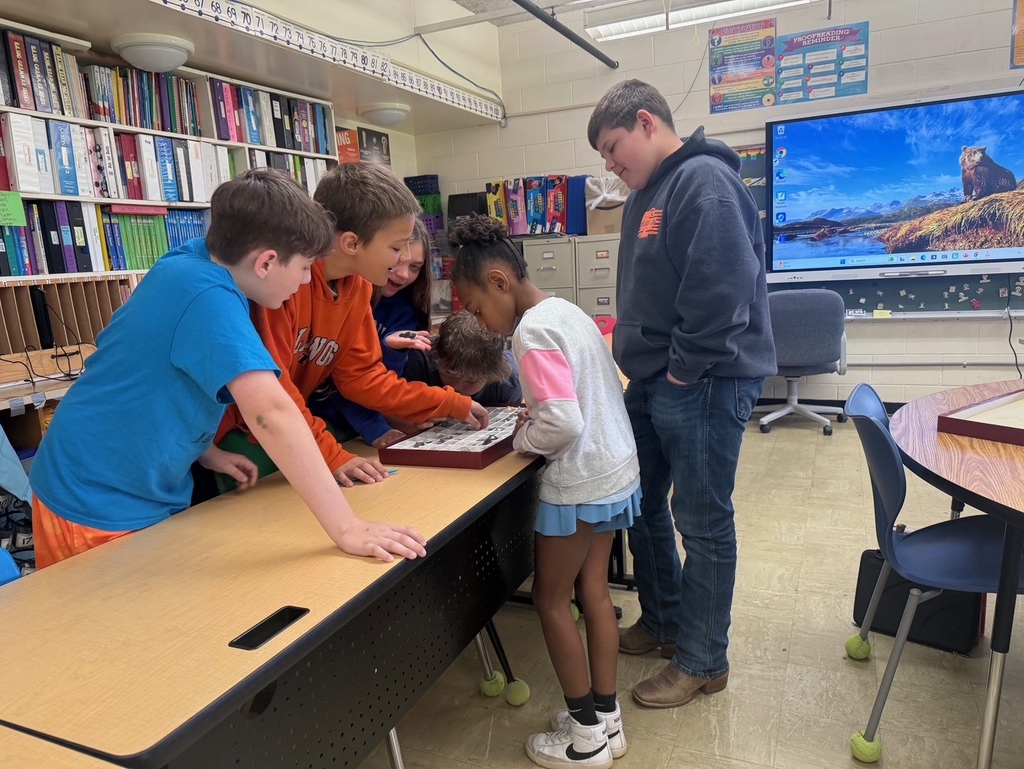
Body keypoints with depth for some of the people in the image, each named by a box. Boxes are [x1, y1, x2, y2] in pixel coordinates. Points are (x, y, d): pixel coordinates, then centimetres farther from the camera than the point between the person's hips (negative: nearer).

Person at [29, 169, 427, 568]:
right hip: (98, 507, -8)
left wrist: (205, 451, 3)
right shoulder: (210, 297, -29)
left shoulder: (190, 259, -3)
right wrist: (346, 527, -40)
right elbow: (271, 411, -40)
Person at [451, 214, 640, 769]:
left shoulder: (531, 330, -21)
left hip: (579, 484, -9)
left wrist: (521, 438, -11)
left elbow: (564, 424, -29)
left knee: (550, 600, 9)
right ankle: (607, 719, 32)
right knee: (594, 591, 18)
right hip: (617, 472, 9)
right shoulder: (567, 311, 8)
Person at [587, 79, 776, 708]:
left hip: (702, 385, -10)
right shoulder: (646, 195, 17)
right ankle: (662, 622, 38)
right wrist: (639, 359, 12)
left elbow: (721, 288, -25)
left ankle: (703, 662, 22)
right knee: (642, 506, 19)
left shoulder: (704, 181, -14)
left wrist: (684, 369, -19)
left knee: (703, 524, 3)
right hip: (652, 381, 10)